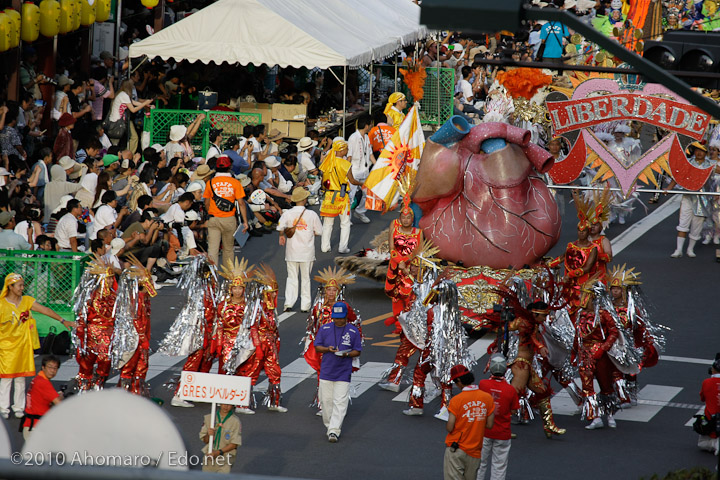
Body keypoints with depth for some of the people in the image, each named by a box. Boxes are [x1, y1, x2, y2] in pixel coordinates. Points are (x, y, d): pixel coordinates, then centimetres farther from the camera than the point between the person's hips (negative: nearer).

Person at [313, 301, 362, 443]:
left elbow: (357, 351, 5)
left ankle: (334, 430, -11)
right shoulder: (324, 329, 6)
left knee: (340, 402, -10)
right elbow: (317, 347, 9)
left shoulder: (353, 331, 2)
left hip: (343, 372, -2)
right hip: (326, 371, 2)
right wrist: (328, 349, -13)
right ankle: (329, 426, 20)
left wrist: (346, 354, -16)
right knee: (326, 400, 3)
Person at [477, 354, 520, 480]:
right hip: (503, 434, -1)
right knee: (499, 466, 9)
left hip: (484, 431, 1)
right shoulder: (510, 390, -14)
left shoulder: (483, 384, -14)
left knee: (480, 464, 14)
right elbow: (513, 411, -3)